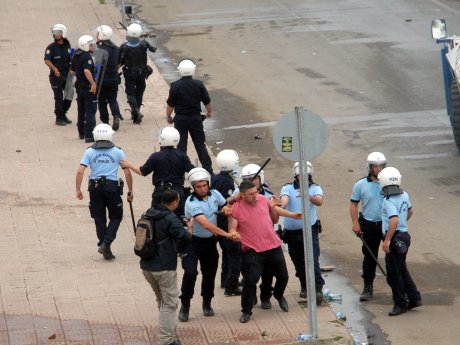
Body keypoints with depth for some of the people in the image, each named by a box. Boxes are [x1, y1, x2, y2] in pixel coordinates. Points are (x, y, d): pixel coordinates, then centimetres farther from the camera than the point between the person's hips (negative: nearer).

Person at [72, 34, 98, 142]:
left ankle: (81, 133, 28)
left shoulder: (75, 56, 8)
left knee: (81, 110, 19)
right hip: (88, 86, -9)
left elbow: (73, 70, 17)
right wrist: (93, 84, -28)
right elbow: (87, 71, -33)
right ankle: (89, 135, -9)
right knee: (90, 111, -4)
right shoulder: (87, 56, -20)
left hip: (79, 86, 9)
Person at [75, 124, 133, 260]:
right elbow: (127, 173, 2)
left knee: (99, 218, 11)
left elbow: (80, 172, -5)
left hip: (95, 187, 2)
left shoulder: (89, 152, 4)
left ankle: (105, 248, 13)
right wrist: (130, 191, 11)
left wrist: (78, 190, 1)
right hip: (112, 187, -2)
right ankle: (106, 244, -5)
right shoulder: (118, 152, 2)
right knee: (116, 217, 12)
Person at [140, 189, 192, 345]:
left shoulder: (148, 215, 6)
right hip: (164, 268, -8)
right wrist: (190, 227, 3)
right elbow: (185, 237, -21)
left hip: (147, 266, 8)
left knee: (162, 302, 22)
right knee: (169, 304, 1)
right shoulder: (170, 219, -18)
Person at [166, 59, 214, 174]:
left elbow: (170, 104, -8)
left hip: (180, 119, -1)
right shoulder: (199, 85, -8)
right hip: (196, 118, 1)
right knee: (200, 144, 10)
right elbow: (207, 101, 2)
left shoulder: (175, 86, -14)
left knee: (181, 145, 7)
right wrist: (209, 112, 21)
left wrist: (168, 116, 8)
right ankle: (208, 169, 12)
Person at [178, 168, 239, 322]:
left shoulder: (214, 194, -6)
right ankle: (185, 306, -2)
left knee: (210, 273, 11)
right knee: (190, 272, -16)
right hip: (193, 241, -5)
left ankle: (207, 303, 31)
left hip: (210, 240, 5)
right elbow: (206, 224, -32)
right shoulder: (191, 202, -24)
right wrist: (227, 235, -37)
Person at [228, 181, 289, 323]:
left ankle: (279, 295, 48)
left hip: (274, 246, 4)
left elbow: (275, 220, 13)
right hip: (253, 250, -4)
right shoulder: (235, 209, -10)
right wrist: (234, 234, -32)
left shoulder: (263, 200, 2)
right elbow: (232, 230, -9)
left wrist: (273, 208, -5)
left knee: (283, 276, 16)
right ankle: (246, 311, 0)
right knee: (250, 280, -15)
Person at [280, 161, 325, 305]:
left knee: (312, 260, -15)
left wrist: (308, 197, -42)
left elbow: (319, 201, -20)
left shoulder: (315, 189, 0)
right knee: (298, 262, 12)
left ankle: (318, 289, -20)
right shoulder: (288, 188, 2)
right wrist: (281, 205, -45)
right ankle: (305, 287, 30)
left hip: (310, 230, -2)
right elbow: (284, 198, -20)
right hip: (292, 232, 3)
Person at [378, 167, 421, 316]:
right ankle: (414, 298, 23)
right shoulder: (404, 195, 5)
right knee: (401, 269, 21)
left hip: (395, 238, -9)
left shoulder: (389, 201, -21)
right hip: (404, 234, 9)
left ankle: (400, 304, 7)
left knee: (393, 274, 1)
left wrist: (387, 240, -27)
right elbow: (410, 211, 22)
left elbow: (394, 220, -32)